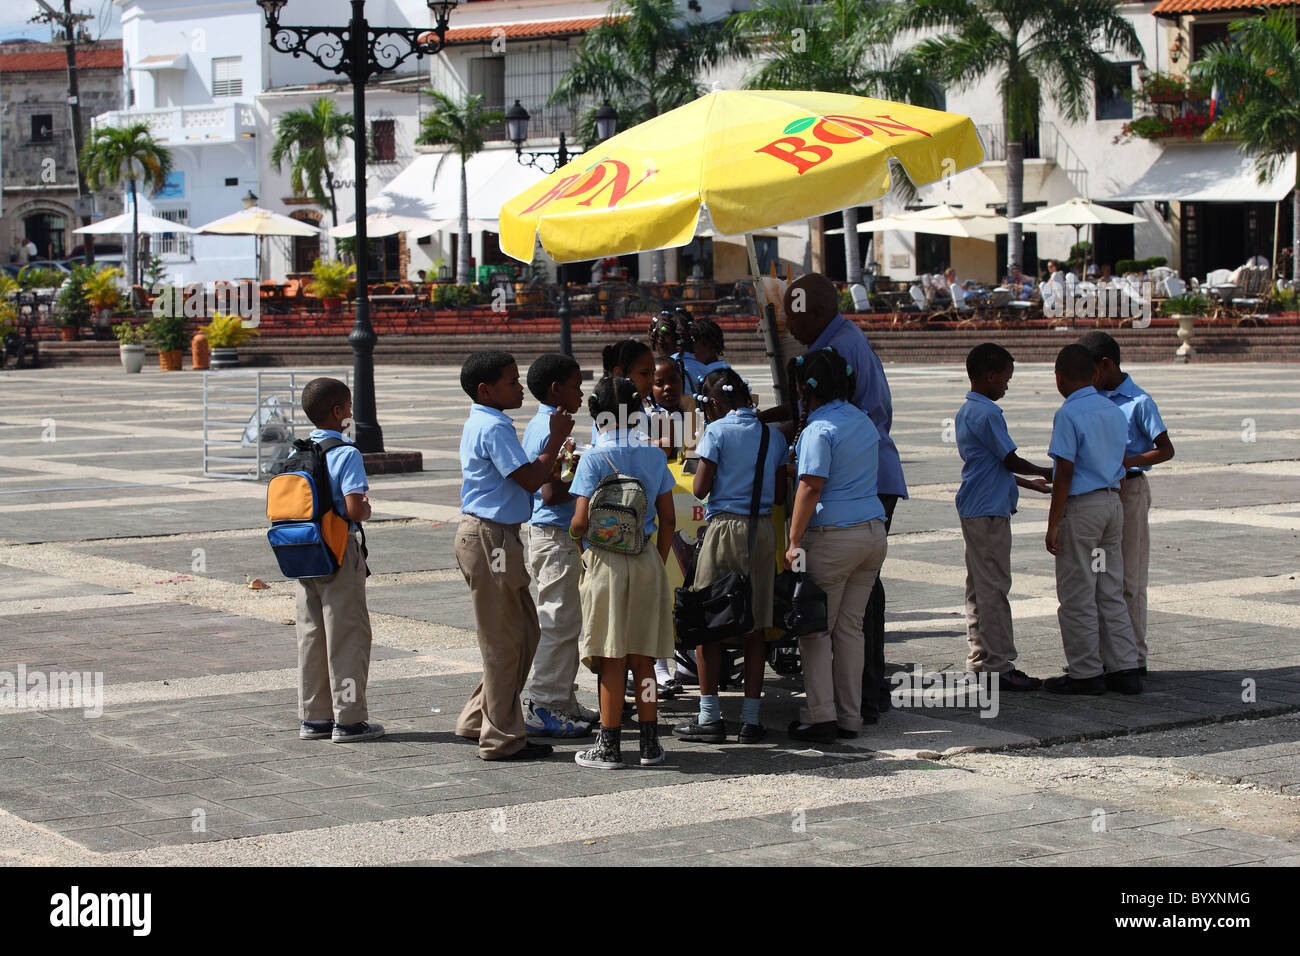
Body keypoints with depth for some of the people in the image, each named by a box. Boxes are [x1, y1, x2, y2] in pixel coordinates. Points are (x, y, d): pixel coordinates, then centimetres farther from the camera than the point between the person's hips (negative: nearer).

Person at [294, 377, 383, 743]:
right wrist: (367, 510, -1)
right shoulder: (346, 454, -15)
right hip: (340, 552, -7)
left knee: (311, 634, 12)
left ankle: (313, 717, 18)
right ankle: (348, 720, 5)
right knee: (347, 635, 1)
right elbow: (354, 509, -23)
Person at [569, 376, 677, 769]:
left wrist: (573, 531, 7)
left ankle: (609, 747, 5)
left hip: (607, 562, -4)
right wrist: (659, 562, 15)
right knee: (643, 658, 11)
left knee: (611, 659, 1)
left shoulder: (594, 459, -10)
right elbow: (668, 519, 5)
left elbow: (581, 521, -15)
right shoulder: (654, 455, 3)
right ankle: (650, 743, 15)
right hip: (647, 561, 4)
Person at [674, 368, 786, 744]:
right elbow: (780, 496, 8)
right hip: (763, 530, 4)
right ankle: (750, 719, 8)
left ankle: (709, 717, 1)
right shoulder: (774, 436, 9)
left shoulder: (717, 431, -5)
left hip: (725, 528, -4)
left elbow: (699, 488, -8)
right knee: (753, 628, 8)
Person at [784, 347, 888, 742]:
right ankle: (850, 716, 13)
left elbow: (811, 487, -18)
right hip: (874, 531, 7)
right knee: (850, 627, 12)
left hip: (833, 535, -7)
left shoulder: (819, 429, -12)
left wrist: (794, 543, -16)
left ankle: (820, 715, -3)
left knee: (816, 629, 1)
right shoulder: (864, 421, 13)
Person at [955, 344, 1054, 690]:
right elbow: (1011, 461, -13)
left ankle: (980, 661, 17)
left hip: (972, 509, 10)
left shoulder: (965, 412, 15)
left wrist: (1030, 483, 23)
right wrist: (1046, 473, 3)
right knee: (993, 588, -7)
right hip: (989, 512, -10)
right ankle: (999, 667, -5)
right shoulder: (987, 413, -16)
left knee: (980, 587, 12)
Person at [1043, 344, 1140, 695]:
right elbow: (1120, 467, 14)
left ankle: (1086, 673, 5)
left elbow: (1065, 472, -17)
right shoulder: (1114, 412, 9)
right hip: (1113, 502, 8)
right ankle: (1124, 669, 14)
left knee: (1077, 597, 1)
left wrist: (1053, 523, -14)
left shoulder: (1068, 415, -14)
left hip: (1081, 507, -8)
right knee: (1111, 593, 13)